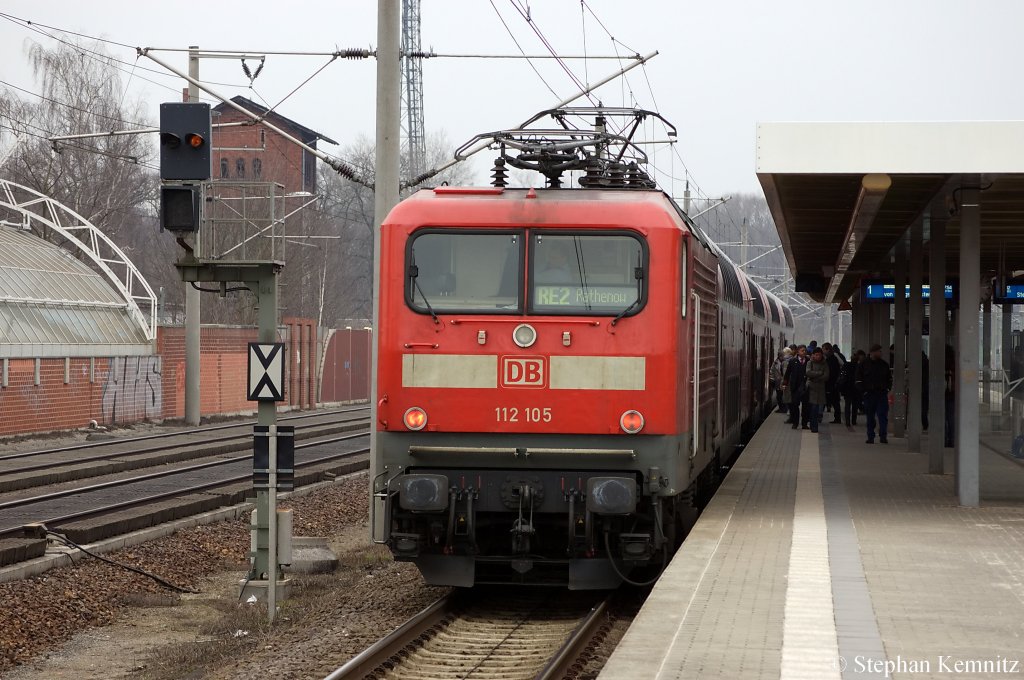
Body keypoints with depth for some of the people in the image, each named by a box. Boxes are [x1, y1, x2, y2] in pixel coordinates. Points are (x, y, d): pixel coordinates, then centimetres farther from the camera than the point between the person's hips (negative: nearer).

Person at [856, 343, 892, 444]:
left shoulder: (884, 364, 11)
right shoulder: (863, 364, 3)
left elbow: (889, 378, 20)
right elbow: (859, 380, 4)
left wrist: (887, 388, 5)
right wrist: (864, 391, -6)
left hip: (882, 394, 1)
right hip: (869, 393, -1)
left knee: (883, 415, -7)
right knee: (870, 417, 4)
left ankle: (883, 436, -8)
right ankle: (870, 437, 10)